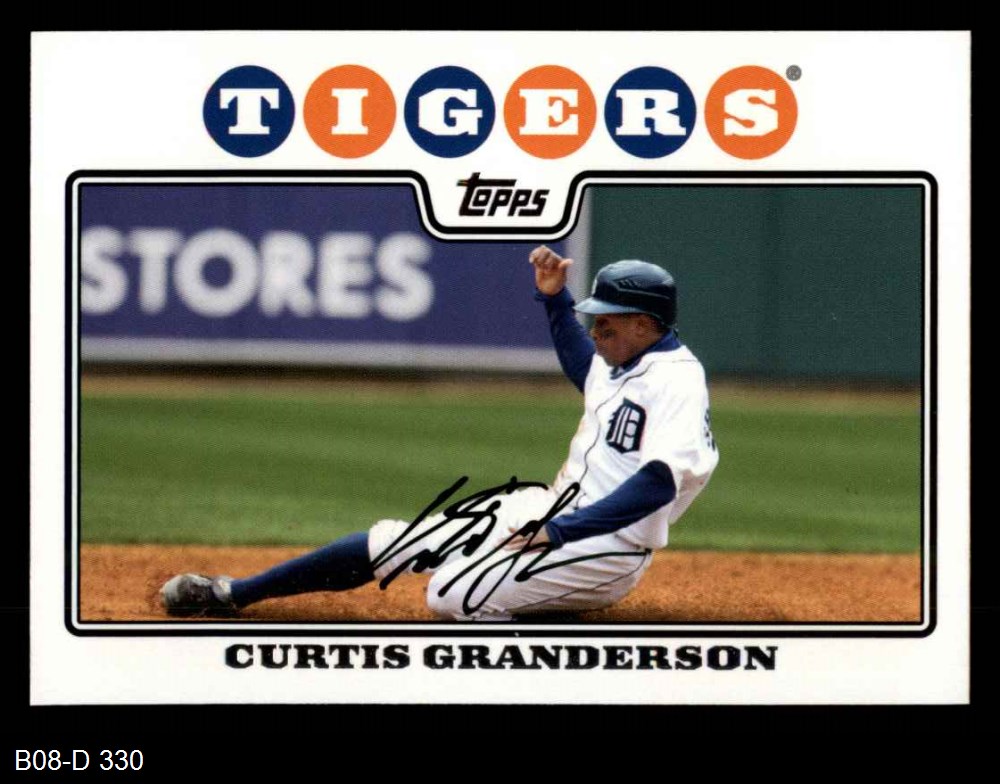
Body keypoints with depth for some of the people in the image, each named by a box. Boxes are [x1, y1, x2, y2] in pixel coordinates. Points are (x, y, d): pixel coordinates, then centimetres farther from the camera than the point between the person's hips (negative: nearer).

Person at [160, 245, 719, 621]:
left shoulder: (678, 381, -18)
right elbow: (584, 368, 39)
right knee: (393, 540, 6)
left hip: (604, 544, -10)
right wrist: (554, 296, 26)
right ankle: (233, 594, 15)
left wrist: (559, 531, -31)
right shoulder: (616, 363, 13)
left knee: (454, 594, -29)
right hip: (551, 509, 10)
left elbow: (662, 478, -32)